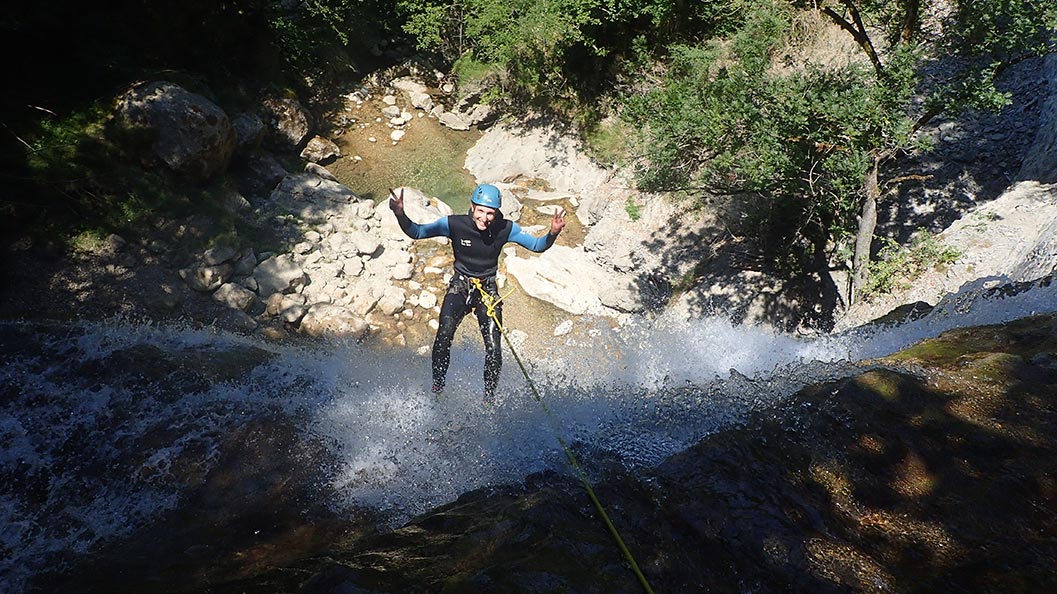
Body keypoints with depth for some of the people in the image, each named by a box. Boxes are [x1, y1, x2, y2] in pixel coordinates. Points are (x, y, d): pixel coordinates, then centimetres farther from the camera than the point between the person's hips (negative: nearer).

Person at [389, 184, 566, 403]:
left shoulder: (506, 229, -13)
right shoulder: (454, 224, -16)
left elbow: (537, 245, -6)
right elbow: (416, 232, -9)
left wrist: (552, 233, -27)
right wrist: (400, 215, -29)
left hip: (488, 289, 1)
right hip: (459, 285, 0)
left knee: (494, 348, -10)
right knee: (444, 336, -24)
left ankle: (489, 395, 13)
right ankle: (437, 386, -2)